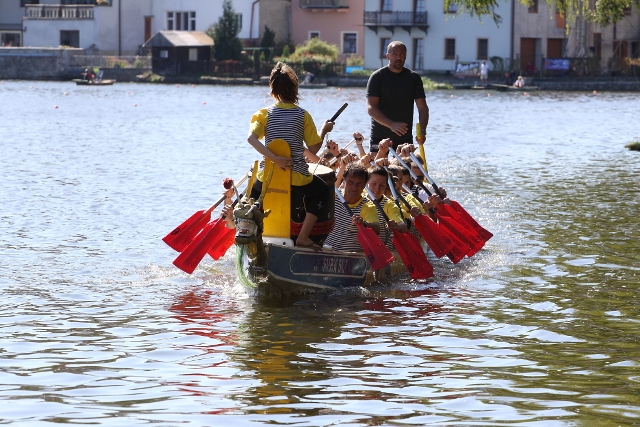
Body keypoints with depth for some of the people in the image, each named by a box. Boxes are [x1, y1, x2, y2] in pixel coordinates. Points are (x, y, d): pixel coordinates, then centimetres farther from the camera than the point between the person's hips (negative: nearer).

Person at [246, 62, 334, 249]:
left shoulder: (265, 114, 1)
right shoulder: (303, 116, -2)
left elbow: (251, 138, -16)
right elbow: (314, 148, 0)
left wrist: (274, 159, -19)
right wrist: (324, 130, 16)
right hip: (298, 177, -2)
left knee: (252, 195, 36)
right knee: (322, 192, 29)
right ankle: (303, 236, 17)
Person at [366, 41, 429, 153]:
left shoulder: (414, 78, 6)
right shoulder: (377, 77, -3)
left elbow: (422, 107, 3)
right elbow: (370, 108, -12)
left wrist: (422, 130, -15)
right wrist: (391, 125, -26)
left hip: (405, 137, 2)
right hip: (380, 137, -2)